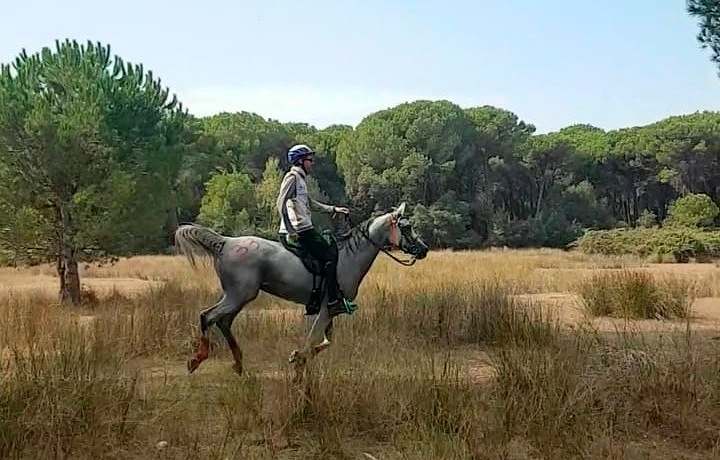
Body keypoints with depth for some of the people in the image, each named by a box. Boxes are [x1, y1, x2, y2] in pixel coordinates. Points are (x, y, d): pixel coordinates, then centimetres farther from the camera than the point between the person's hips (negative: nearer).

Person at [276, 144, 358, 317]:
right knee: (330, 255, -13)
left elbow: (310, 203, 30)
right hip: (298, 230, -10)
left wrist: (334, 209, 26)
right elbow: (281, 202, -18)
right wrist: (291, 231, -22)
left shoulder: (301, 179, 21)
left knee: (332, 250, 12)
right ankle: (333, 302, -12)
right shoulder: (292, 176, -9)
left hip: (305, 229, 10)